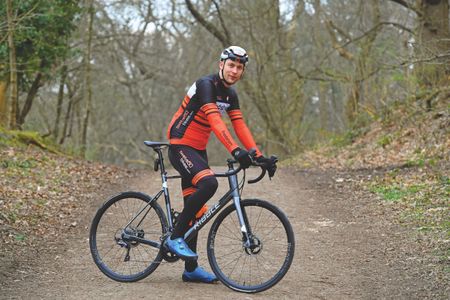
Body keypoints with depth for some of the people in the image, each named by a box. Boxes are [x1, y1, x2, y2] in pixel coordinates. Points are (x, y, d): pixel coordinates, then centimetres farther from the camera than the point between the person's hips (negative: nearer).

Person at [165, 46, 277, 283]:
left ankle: (191, 269, 15)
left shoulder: (230, 94, 8)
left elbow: (240, 127, 3)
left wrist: (259, 156, -7)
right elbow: (215, 120, -31)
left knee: (195, 208, 9)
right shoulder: (206, 85, -18)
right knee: (208, 183, -32)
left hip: (198, 150, 9)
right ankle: (175, 237, -19)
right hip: (180, 146, -9)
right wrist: (235, 150, -42)